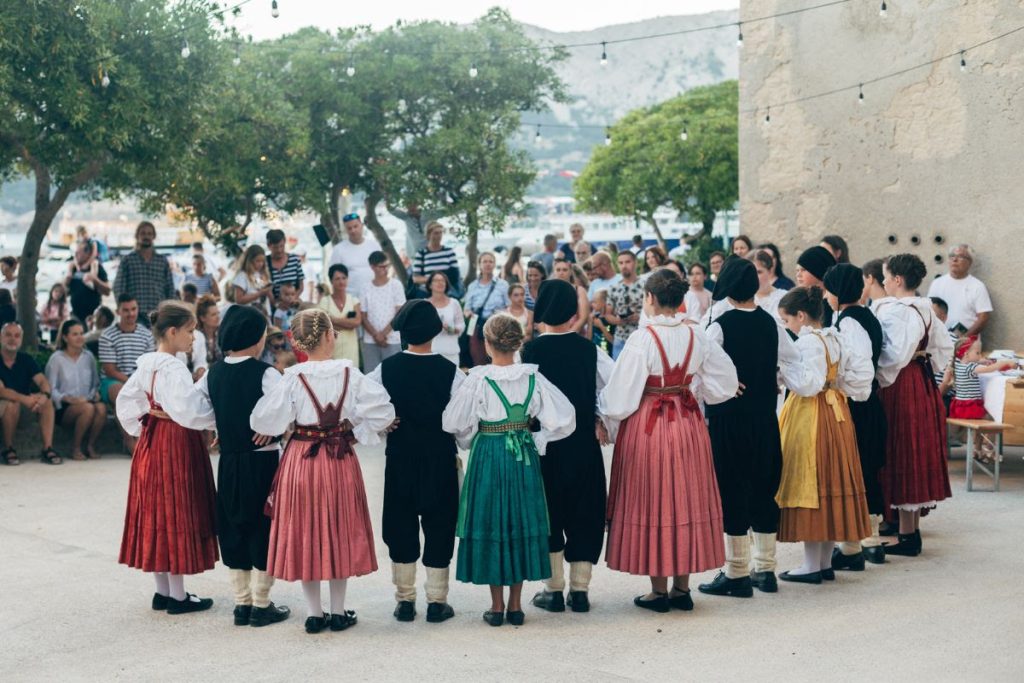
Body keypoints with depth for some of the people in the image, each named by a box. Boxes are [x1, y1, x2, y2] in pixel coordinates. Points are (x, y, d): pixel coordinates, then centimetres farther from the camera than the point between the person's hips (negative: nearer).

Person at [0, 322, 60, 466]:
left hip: (24, 408, 4)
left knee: (47, 402, -22)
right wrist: (25, 399, -39)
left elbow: (43, 381, -8)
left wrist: (45, 395, -33)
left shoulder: (26, 360, 4)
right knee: (13, 403, -36)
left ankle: (47, 448, -25)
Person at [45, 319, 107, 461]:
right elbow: (51, 389, -5)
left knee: (101, 407, -31)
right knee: (88, 408, -35)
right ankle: (75, 448, -15)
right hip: (64, 409, -4)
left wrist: (95, 393, -5)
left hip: (87, 401, 4)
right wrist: (68, 399, -21)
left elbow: (96, 383, 19)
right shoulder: (56, 359, 0)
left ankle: (91, 446, -12)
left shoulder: (89, 357, 14)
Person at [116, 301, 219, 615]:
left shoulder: (146, 364, 8)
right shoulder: (173, 369, -20)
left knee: (156, 514, 13)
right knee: (176, 515, -1)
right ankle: (177, 596, 6)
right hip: (176, 445, -9)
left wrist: (140, 427, 16)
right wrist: (218, 414, -19)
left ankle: (162, 591, 21)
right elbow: (188, 411, -30)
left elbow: (126, 400, 16)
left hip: (151, 443, 9)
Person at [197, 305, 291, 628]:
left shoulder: (213, 373, 3)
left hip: (228, 461, 6)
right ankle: (261, 605, 10)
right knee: (265, 528, 5)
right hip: (263, 460, -5)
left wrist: (218, 426, 12)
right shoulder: (265, 374, -15)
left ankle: (242, 602, 19)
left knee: (234, 529, 14)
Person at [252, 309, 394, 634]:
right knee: (340, 530, 12)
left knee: (305, 532, 10)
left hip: (301, 461, 0)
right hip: (341, 461, 0)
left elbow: (262, 420, -9)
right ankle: (338, 612, 18)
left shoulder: (293, 378, -10)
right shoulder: (349, 374, -8)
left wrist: (289, 427, 10)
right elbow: (383, 411, -8)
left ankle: (314, 613, 15)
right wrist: (356, 433, 3)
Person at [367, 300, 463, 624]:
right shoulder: (450, 372, -13)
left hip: (399, 460, 2)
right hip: (441, 460, -1)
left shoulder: (386, 370, -8)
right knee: (439, 526, 9)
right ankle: (436, 602, 13)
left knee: (401, 527, 12)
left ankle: (404, 600, 18)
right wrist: (457, 448, 6)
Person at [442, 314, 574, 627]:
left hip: (488, 457, -2)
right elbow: (563, 418, -7)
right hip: (524, 458, 3)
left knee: (490, 524, 7)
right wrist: (538, 440, 4)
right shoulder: (533, 377, -6)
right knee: (521, 523, 12)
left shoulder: (478, 379, -13)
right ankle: (515, 605, 16)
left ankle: (497, 606, 12)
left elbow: (453, 423, -7)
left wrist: (468, 440, 12)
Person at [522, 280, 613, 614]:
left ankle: (554, 589, 13)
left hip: (543, 445, -1)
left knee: (548, 512, 10)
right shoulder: (589, 350, -6)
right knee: (583, 512, 12)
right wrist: (602, 419, 6)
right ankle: (580, 589, 14)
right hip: (584, 444, 1)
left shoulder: (530, 351, -11)